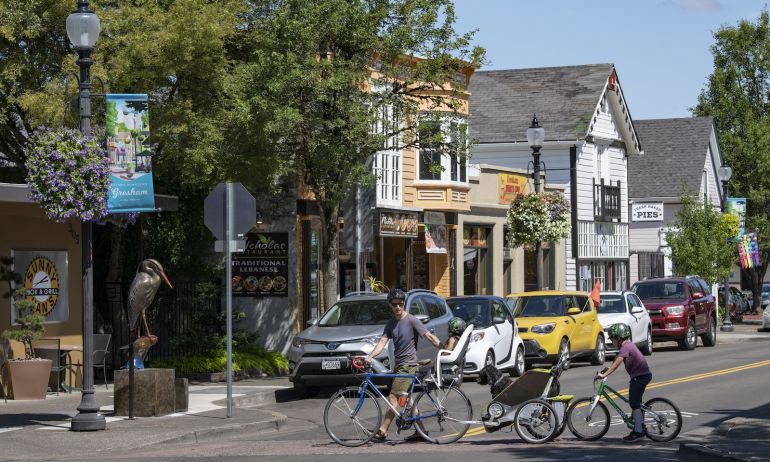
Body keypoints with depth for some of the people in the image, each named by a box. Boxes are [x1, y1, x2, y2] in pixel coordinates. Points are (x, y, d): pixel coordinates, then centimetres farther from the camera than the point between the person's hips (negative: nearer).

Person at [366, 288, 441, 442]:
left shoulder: (412, 321, -8)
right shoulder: (391, 324, 11)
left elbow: (429, 336, -11)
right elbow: (382, 342, 2)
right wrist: (369, 357, -13)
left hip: (408, 365, -8)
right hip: (399, 365, 8)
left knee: (394, 398, -12)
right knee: (406, 399, 11)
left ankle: (382, 431, -14)